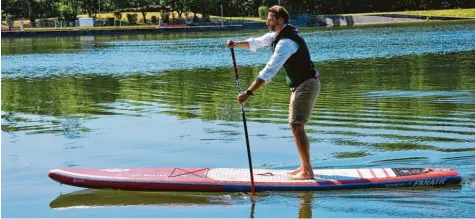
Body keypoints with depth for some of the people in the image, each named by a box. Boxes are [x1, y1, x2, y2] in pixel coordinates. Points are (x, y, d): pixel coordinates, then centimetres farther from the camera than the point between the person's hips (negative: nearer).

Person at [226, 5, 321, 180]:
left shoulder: (286, 42, -25)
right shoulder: (278, 34, 6)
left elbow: (269, 71, -32)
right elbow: (257, 42, 19)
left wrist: (249, 93, -35)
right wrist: (237, 44, 1)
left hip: (306, 85, -10)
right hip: (299, 85, 10)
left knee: (296, 126, -13)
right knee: (296, 126, 13)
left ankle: (307, 172, -11)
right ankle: (304, 167, 18)